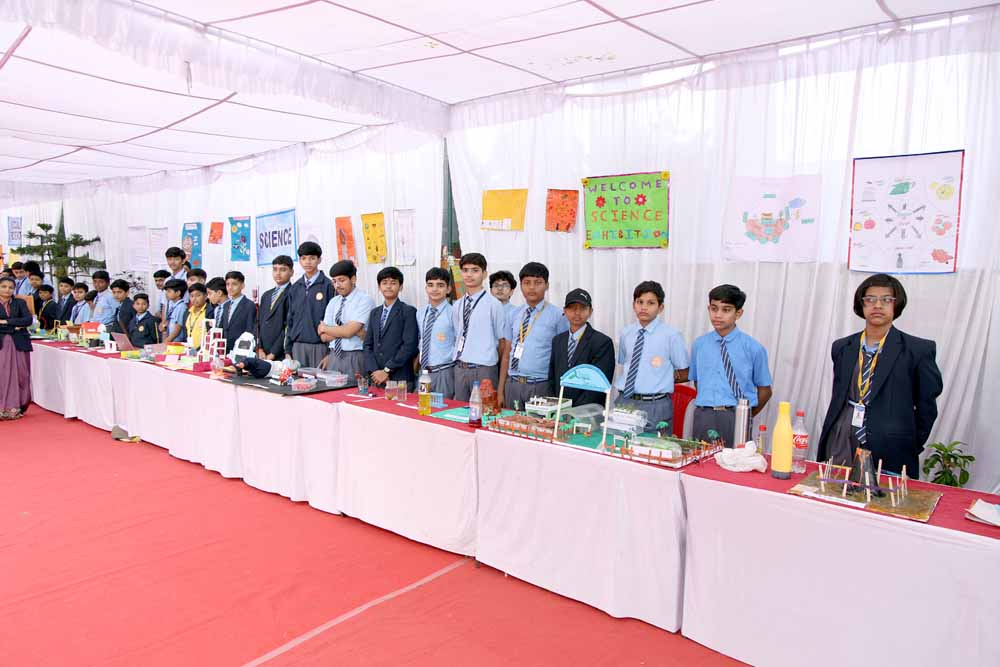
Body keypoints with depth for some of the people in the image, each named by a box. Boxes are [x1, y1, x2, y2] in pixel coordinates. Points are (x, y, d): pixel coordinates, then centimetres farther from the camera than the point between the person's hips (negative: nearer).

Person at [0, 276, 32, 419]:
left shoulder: (20, 303, 10)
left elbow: (28, 320, -5)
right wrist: (15, 326, -12)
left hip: (19, 343, 2)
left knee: (20, 375, 2)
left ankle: (16, 408, 9)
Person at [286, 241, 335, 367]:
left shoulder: (327, 286, -4)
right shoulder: (294, 288, 11)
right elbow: (290, 320, 14)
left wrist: (330, 352, -8)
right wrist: (288, 349, 9)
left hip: (319, 346, -4)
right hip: (297, 346, 4)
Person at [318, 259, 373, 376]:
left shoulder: (364, 300, -8)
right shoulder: (333, 302, 11)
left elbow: (349, 331, -18)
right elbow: (324, 337, 4)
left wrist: (324, 328, -3)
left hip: (355, 359, -5)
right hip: (333, 357, 5)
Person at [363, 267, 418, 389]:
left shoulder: (408, 311, -3)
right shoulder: (374, 313, 16)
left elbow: (410, 345, -11)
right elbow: (368, 344, 11)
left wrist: (387, 370, -12)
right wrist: (374, 371, -4)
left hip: (400, 379, -5)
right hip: (376, 379, 5)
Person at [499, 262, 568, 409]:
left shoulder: (557, 316, -4)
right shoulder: (513, 315, 9)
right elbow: (507, 353, 12)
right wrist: (501, 390, 9)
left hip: (541, 386, -4)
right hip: (512, 384, 4)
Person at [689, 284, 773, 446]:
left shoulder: (753, 348, -4)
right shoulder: (699, 344, 5)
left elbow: (765, 390, 4)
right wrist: (709, 406, 10)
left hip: (737, 418, -2)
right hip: (703, 417, 3)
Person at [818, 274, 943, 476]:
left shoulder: (918, 350, -2)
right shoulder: (842, 347, 10)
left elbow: (927, 405, 2)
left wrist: (911, 447, 3)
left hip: (888, 454, -3)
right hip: (839, 447, 3)